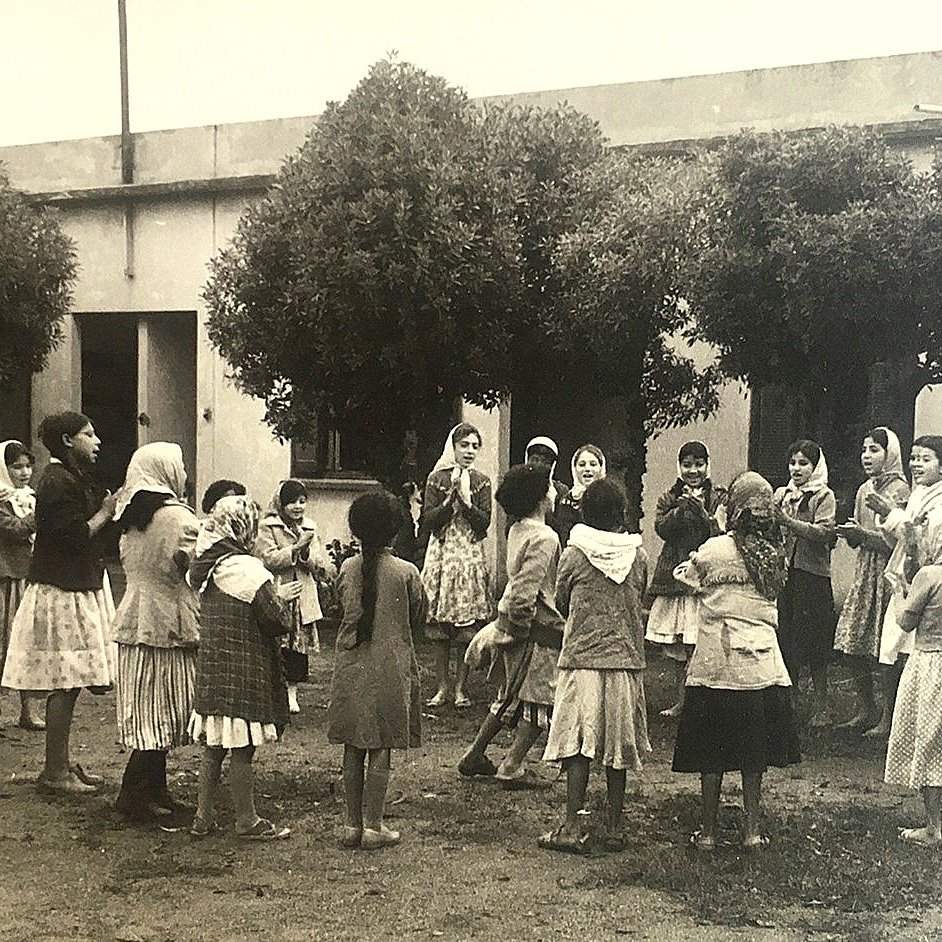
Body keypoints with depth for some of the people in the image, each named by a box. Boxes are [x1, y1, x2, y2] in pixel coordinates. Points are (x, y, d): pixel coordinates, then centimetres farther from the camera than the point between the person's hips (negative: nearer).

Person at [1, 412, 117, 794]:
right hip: (62, 593, -10)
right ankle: (54, 772, -2)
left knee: (69, 684, 12)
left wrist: (110, 507, 8)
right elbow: (75, 536, -21)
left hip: (79, 587, 10)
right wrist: (106, 511, -11)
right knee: (65, 683, -7)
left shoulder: (74, 479, 17)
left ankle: (61, 764, 18)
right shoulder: (58, 482, -15)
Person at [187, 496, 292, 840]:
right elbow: (278, 622, -18)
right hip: (244, 671, -7)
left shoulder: (206, 568, 6)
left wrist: (274, 596, 14)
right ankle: (248, 822, 10)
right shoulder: (249, 570, -18)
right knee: (242, 749, 1)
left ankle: (203, 818, 19)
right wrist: (280, 599, 5)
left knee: (213, 747, 14)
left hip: (210, 667, 7)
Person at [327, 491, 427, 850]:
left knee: (353, 750, 10)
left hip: (351, 669, 3)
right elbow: (418, 619, 3)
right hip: (389, 669, -3)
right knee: (380, 751, 2)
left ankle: (352, 825, 14)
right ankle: (373, 826, 4)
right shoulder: (406, 572, -9)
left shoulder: (347, 569, -1)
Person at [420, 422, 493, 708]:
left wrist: (466, 499, -14)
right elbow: (428, 522, -4)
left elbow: (484, 524, -2)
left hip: (471, 556, 0)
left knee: (467, 627, -2)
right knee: (439, 626, 0)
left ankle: (461, 688, 5)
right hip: (441, 553, 0)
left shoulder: (481, 482, 6)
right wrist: (450, 498, -14)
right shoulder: (437, 479, 3)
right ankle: (442, 687, 9)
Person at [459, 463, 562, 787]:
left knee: (511, 696, 21)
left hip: (513, 622, 9)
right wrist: (511, 629, -17)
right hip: (538, 627, -9)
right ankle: (512, 768, 3)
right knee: (539, 699, 2)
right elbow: (526, 590, -23)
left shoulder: (517, 531, 9)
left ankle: (475, 755, 27)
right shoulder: (544, 538, -19)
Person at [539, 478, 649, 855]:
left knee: (578, 743, -1)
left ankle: (572, 828, -5)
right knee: (618, 744, 9)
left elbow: (561, 603, 7)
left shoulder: (575, 554, -6)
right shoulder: (638, 555, 0)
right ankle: (614, 827, 13)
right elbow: (639, 604, 11)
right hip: (627, 657, 3)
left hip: (582, 657, -2)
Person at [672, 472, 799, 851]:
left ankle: (708, 831, 9)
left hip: (717, 663, -3)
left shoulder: (713, 550, -10)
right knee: (754, 753, 12)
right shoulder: (776, 554, 2)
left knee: (712, 753, 5)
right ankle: (752, 829, 15)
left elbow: (688, 578, 4)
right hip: (763, 661, 3)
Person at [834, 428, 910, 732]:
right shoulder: (865, 489, 13)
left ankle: (889, 718, 3)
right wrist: (850, 533, -1)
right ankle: (866, 710, 19)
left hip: (887, 574, -8)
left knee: (883, 650, -6)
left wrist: (862, 533, -19)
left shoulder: (899, 490, -9)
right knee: (852, 645, 6)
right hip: (864, 572, 8)